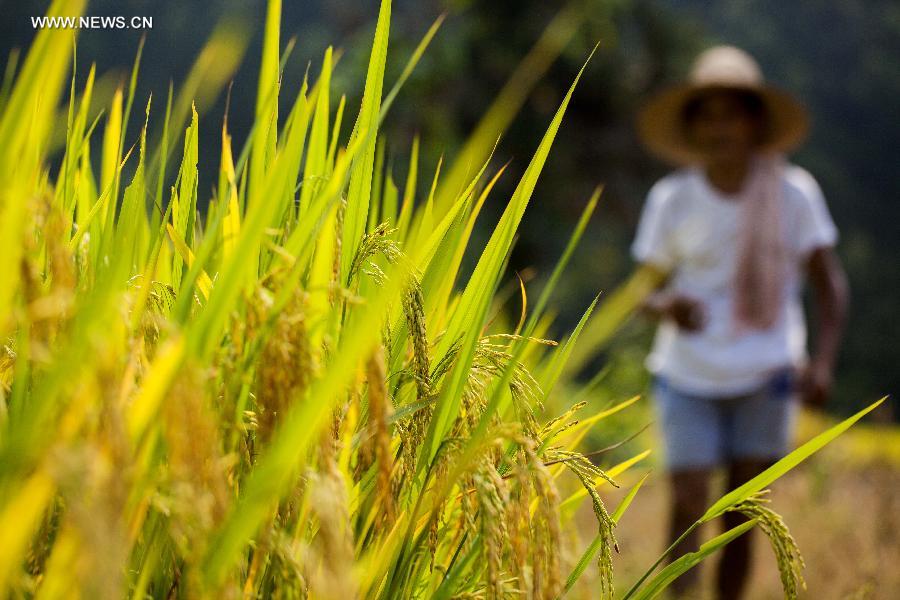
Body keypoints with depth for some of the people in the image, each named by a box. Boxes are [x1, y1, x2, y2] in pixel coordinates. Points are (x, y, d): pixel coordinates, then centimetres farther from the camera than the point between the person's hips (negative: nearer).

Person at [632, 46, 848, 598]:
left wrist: (823, 358, -16)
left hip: (765, 378, 1)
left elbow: (829, 281, -2)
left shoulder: (793, 192, -3)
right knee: (689, 505, -10)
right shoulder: (672, 199, -2)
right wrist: (667, 304, -21)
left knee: (742, 515, 5)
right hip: (689, 376, 0)